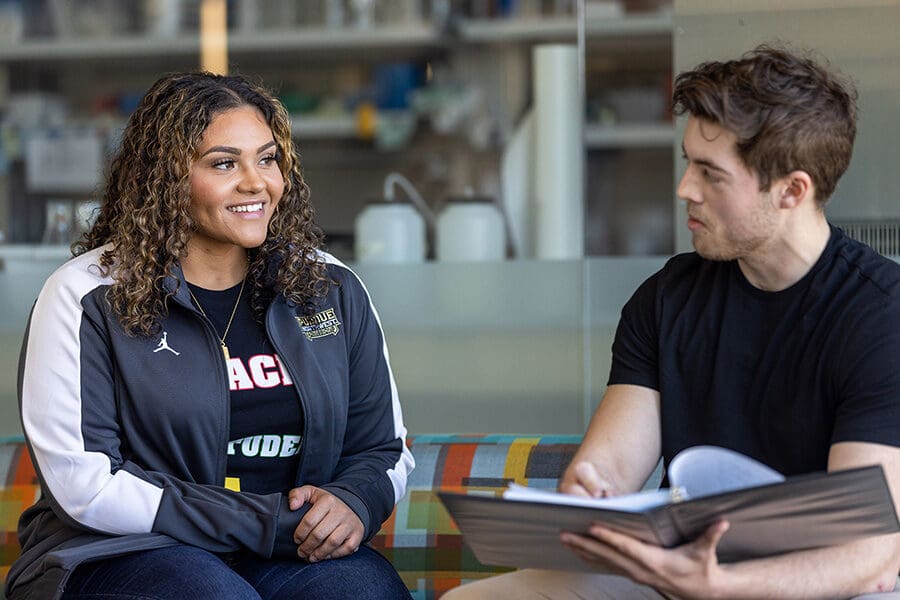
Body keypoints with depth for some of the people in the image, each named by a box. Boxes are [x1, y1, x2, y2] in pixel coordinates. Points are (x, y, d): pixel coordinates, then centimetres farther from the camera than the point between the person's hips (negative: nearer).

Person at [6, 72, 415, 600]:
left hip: (303, 553, 3)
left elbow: (384, 449, 19)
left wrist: (353, 503, -8)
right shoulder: (88, 297, -2)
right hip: (130, 552, -3)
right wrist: (272, 523, -14)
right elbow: (85, 484, -10)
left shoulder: (332, 290, 11)